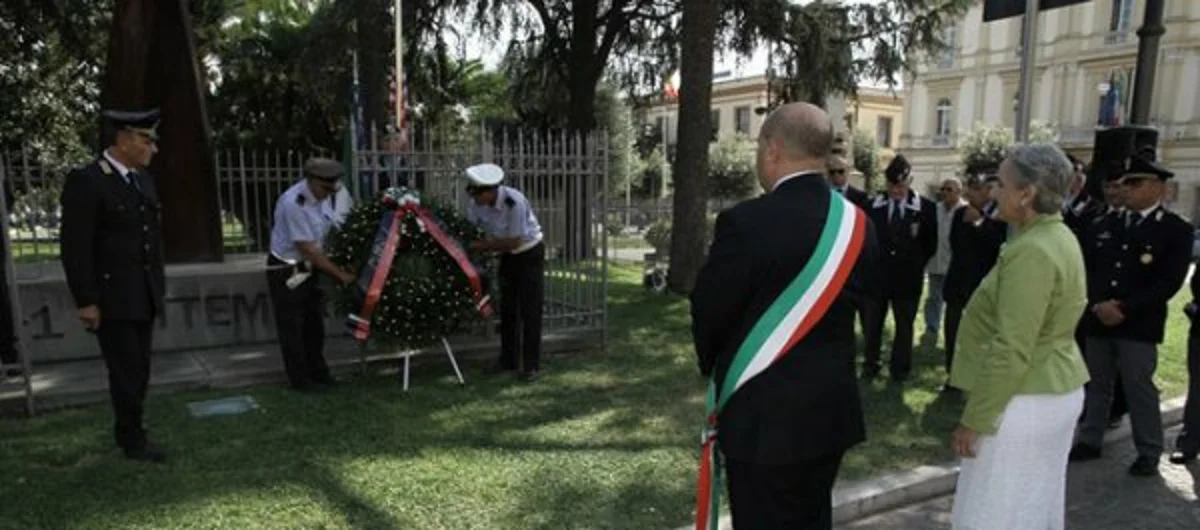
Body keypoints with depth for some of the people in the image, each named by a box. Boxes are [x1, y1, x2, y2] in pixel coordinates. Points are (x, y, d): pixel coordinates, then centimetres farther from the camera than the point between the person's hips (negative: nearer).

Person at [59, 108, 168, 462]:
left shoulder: (143, 179, 10)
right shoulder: (85, 181, -13)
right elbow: (75, 248, -15)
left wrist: (158, 285, 12)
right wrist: (86, 301, -16)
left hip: (144, 297, 7)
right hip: (112, 299, -7)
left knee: (138, 371, 14)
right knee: (126, 373, 2)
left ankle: (126, 433, 28)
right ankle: (133, 440, 17)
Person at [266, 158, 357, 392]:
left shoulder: (323, 196, -4)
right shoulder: (293, 203, -27)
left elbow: (333, 231, 5)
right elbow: (308, 250, -25)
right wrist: (341, 275, -19)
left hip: (309, 268, 8)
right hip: (286, 271, -7)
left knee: (314, 324, 15)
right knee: (292, 328, 3)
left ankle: (317, 372, 27)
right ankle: (300, 379, 15)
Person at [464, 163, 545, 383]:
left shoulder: (514, 203, -32)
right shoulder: (477, 203, -13)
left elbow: (513, 242, -27)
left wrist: (480, 245, -23)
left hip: (529, 253, -6)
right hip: (508, 256, 6)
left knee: (530, 310, -6)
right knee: (507, 308, 10)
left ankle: (531, 366, 0)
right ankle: (507, 360, 21)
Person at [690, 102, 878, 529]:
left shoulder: (746, 222, -21)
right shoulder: (859, 224, -1)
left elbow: (708, 312, -12)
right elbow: (859, 295, 5)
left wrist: (714, 366, 9)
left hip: (763, 416, -6)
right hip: (833, 411, 6)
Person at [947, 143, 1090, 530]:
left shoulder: (1032, 251, -23)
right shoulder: (1058, 236, 9)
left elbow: (1011, 351, -26)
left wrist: (973, 421, -20)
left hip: (1026, 402, -10)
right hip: (1054, 391, 10)